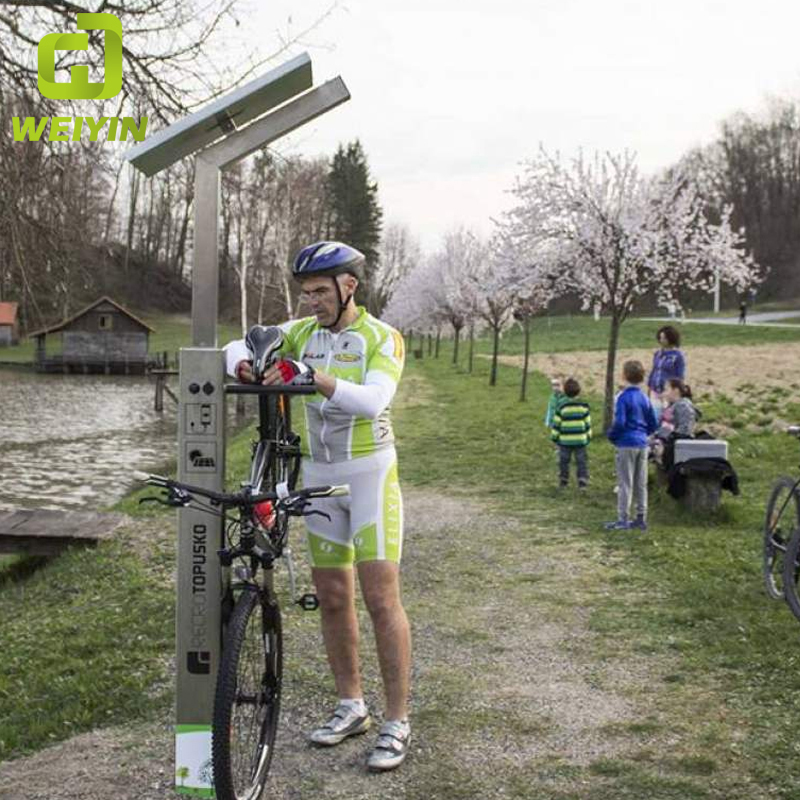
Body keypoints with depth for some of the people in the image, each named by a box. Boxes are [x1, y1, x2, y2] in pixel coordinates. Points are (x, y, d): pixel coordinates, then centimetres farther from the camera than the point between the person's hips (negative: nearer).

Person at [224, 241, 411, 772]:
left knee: (381, 598, -7)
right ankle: (351, 707, 24)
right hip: (318, 475, 5)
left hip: (370, 473, -5)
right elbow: (237, 347, 1)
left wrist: (311, 375, -39)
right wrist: (243, 364, -23)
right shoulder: (301, 332, 5)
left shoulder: (382, 339, -10)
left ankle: (398, 723, 2)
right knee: (332, 597, 10)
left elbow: (373, 400, -27)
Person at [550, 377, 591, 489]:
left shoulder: (561, 406, -8)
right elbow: (588, 423, 3)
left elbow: (556, 423, -4)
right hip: (581, 439, 1)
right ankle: (582, 481, 1)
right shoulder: (584, 406, -3)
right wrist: (588, 436, 14)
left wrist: (554, 436, 6)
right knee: (581, 461, 6)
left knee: (564, 460, 10)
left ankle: (563, 481, 16)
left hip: (565, 440, -1)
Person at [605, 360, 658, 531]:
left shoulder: (624, 397, -12)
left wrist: (611, 435, -3)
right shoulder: (644, 398, 8)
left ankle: (622, 520, -1)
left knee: (625, 483, -3)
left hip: (626, 444, -6)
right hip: (642, 444, 6)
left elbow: (619, 422, -19)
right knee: (641, 483, 11)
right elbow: (653, 424, 11)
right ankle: (641, 518, 15)